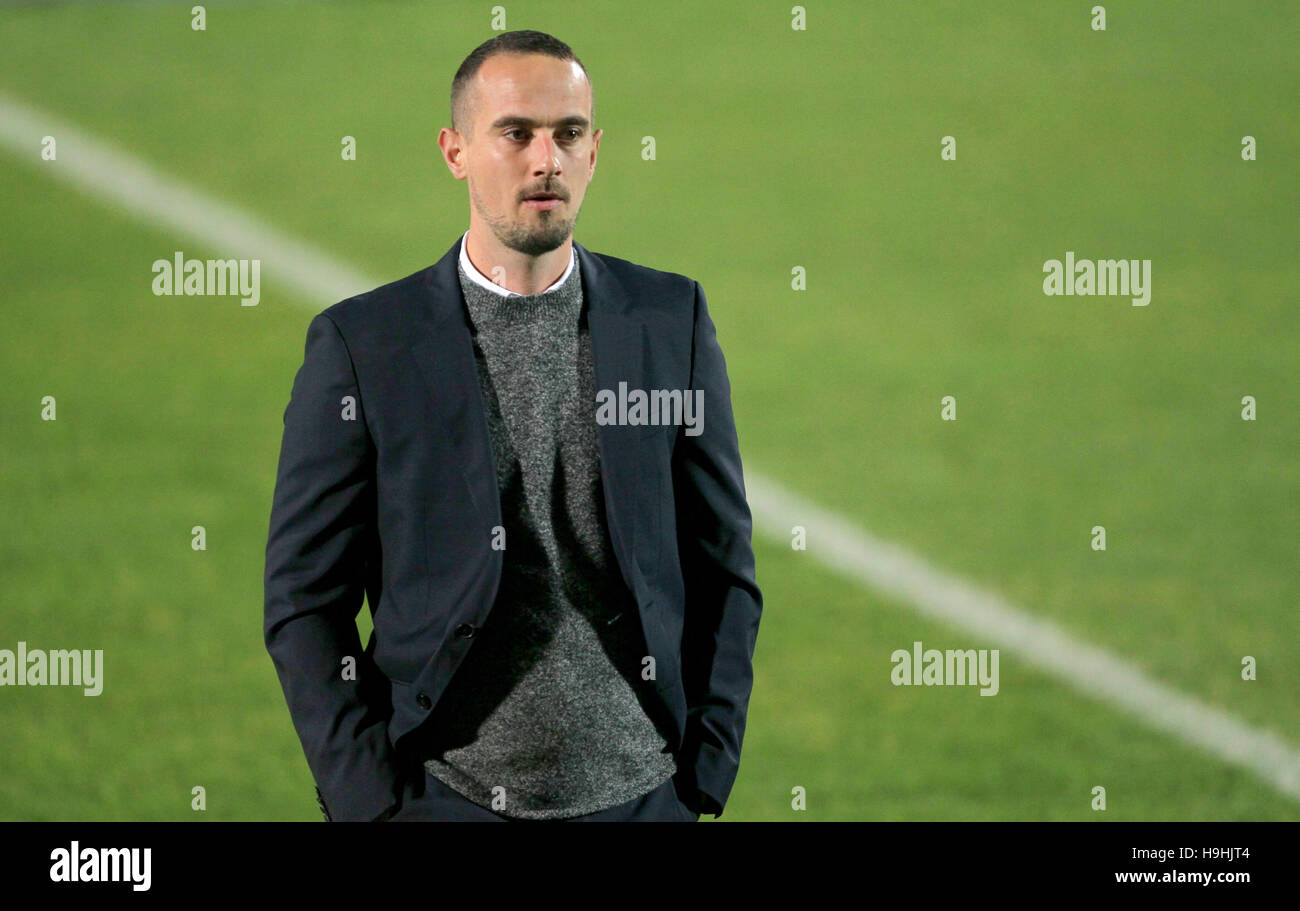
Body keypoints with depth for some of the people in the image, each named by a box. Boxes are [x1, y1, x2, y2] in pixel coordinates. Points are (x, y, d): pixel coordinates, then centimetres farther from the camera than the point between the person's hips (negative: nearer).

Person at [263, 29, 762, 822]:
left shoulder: (672, 320, 5)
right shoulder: (362, 346, -2)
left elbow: (724, 572, 9)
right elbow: (306, 602, -1)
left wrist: (707, 774, 2)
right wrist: (375, 801, -7)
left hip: (642, 792, 2)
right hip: (448, 795, -2)